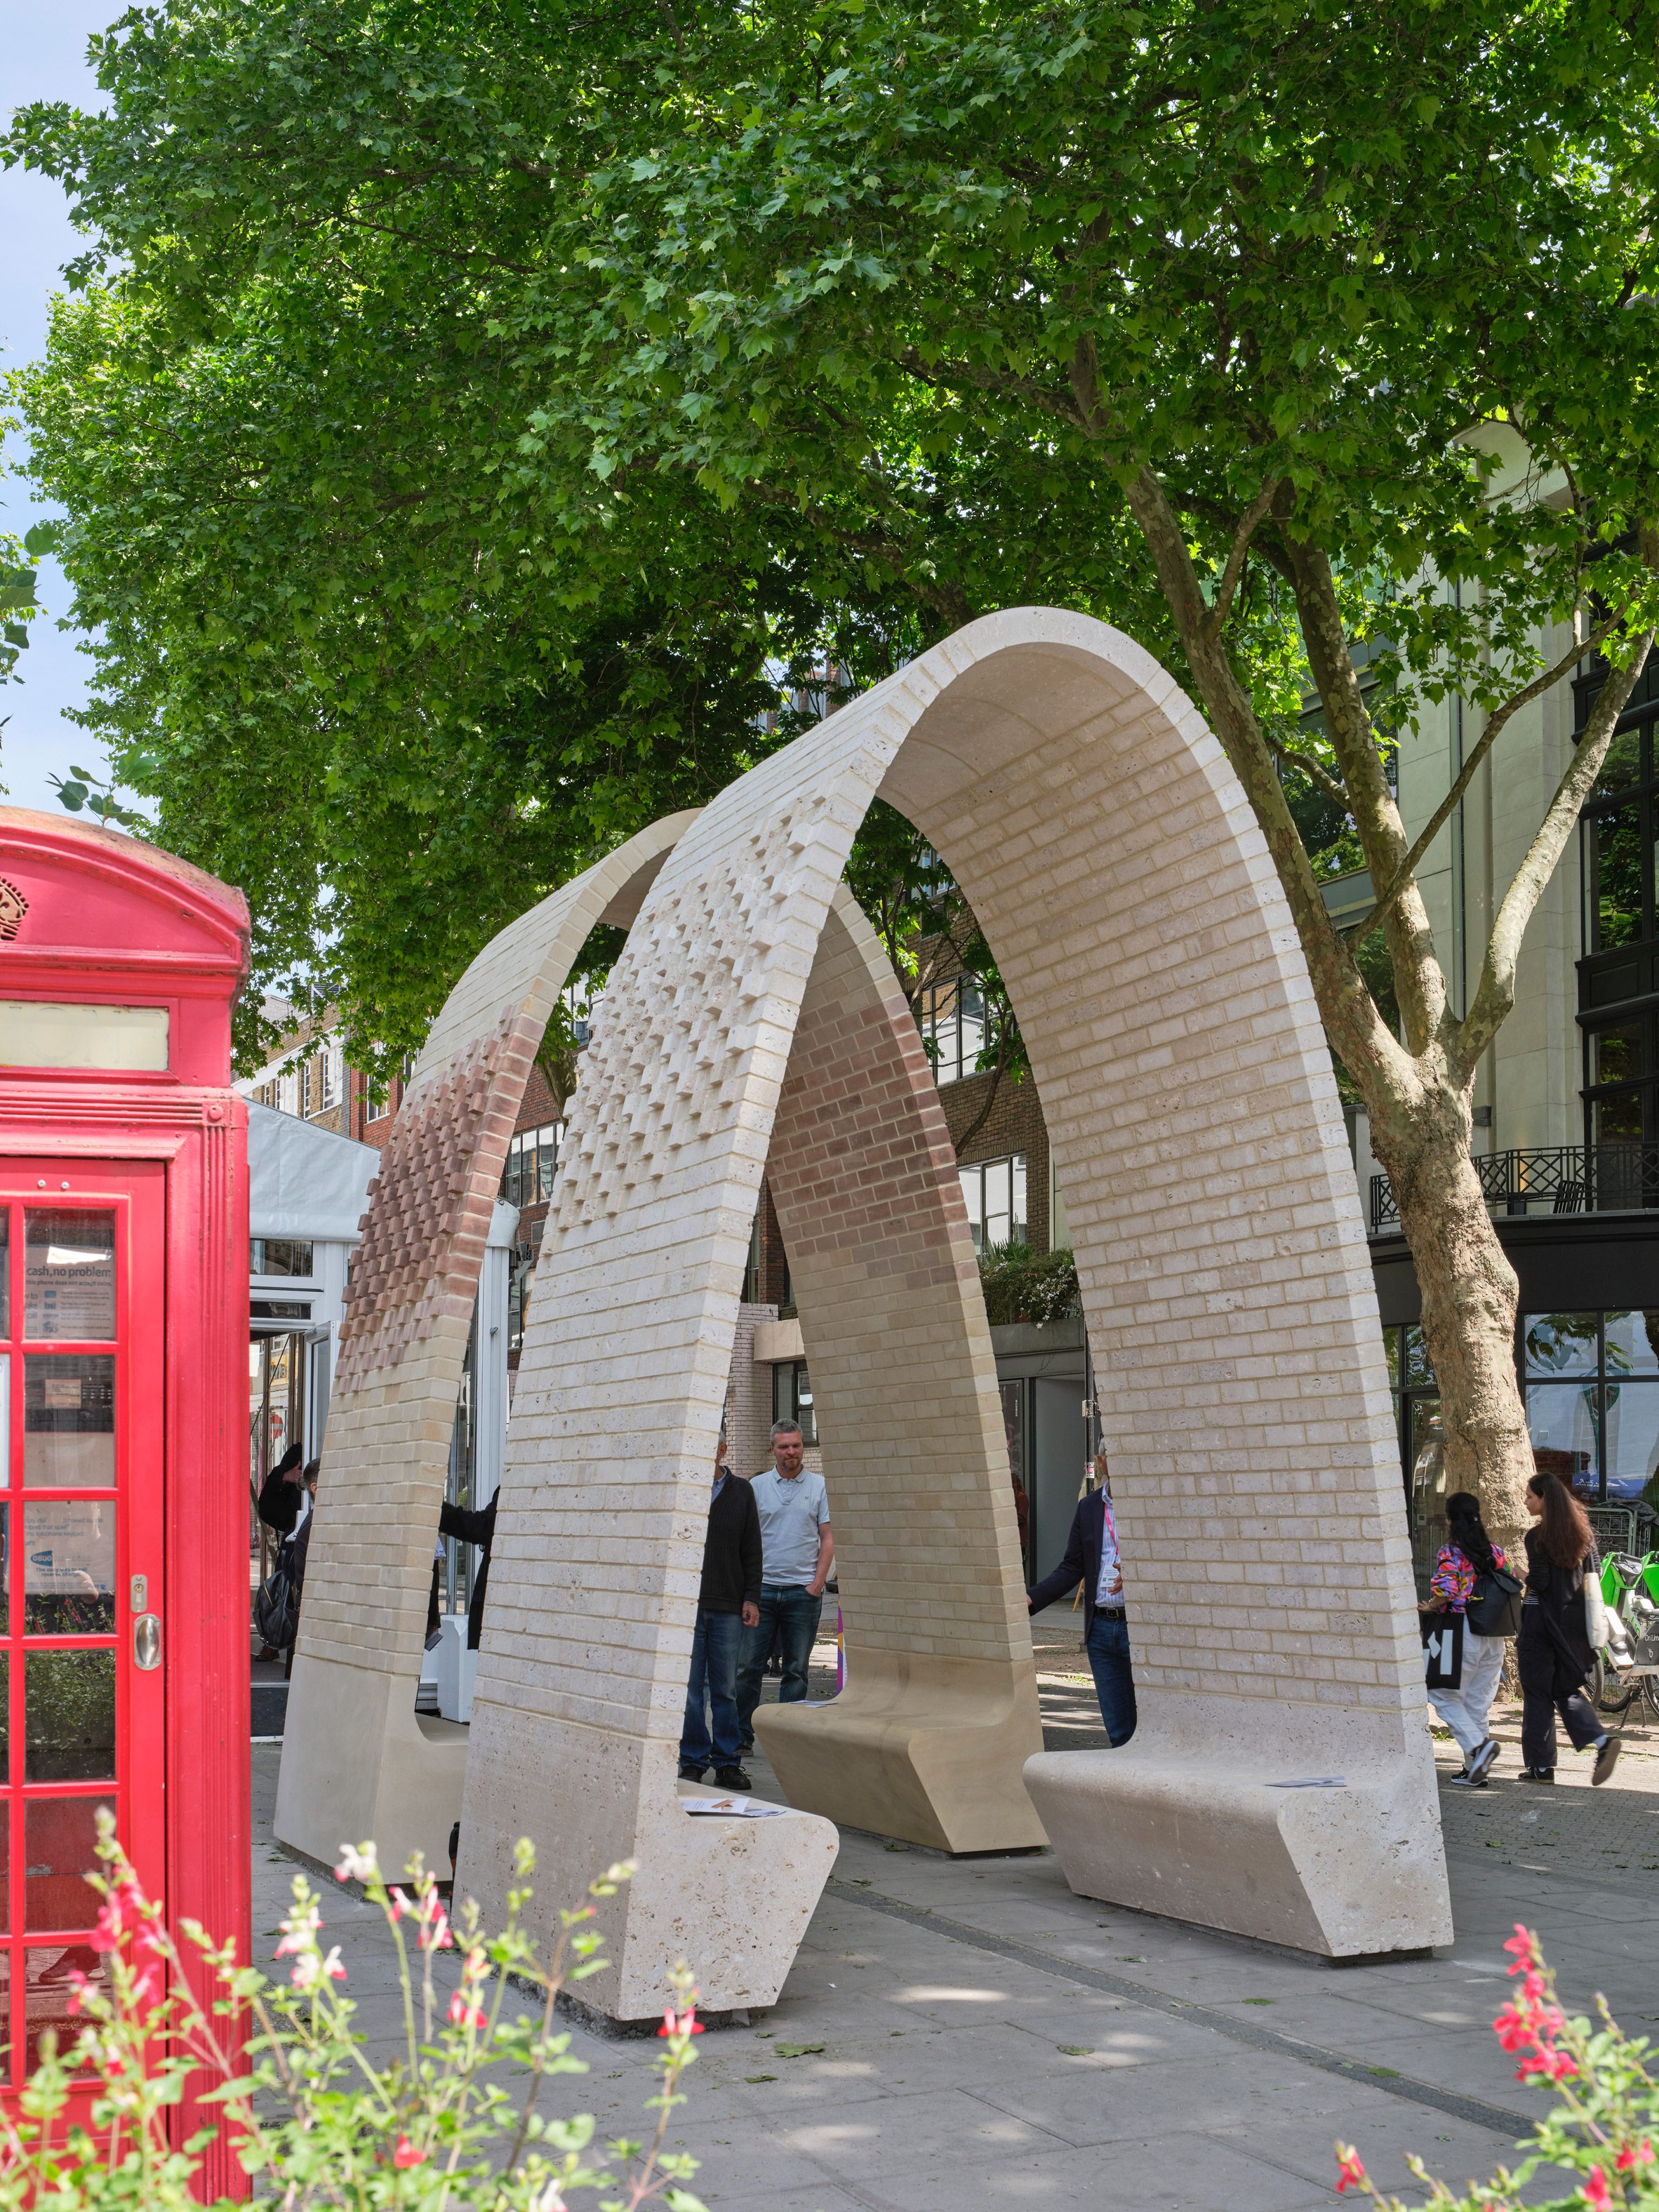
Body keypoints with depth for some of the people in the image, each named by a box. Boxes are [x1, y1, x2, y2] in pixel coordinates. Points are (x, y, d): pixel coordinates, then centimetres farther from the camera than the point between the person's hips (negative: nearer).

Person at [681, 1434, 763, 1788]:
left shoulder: (741, 1493, 11)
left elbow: (752, 1552, 12)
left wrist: (751, 1598, 3)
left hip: (727, 1606, 2)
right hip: (686, 1602, -2)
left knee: (725, 1688, 5)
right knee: (689, 1687, -1)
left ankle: (726, 1761, 12)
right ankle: (692, 1761, 6)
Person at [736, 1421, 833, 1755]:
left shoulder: (818, 1486, 6)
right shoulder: (756, 1486, 7)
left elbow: (827, 1539, 5)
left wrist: (817, 1584, -5)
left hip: (803, 1591, 0)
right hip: (762, 1588, 0)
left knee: (797, 1670, 3)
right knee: (748, 1666, -2)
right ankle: (742, 1734, 5)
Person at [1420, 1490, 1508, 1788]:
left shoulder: (1451, 1553, -11)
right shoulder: (1496, 1551, 7)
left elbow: (1446, 1592, -23)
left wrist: (1429, 1608, -4)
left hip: (1463, 1632, -7)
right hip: (1494, 1637, 7)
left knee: (1444, 1694, 4)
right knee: (1478, 1702, 13)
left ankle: (1477, 1745, -15)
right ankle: (1476, 1769, 14)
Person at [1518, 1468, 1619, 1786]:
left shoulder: (1537, 1537, -13)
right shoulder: (1581, 1532, 7)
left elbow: (1540, 1582, -17)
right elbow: (1592, 1577, 8)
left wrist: (1523, 1577, 1)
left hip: (1541, 1620, -6)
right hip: (1574, 1622, 6)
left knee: (1537, 1693, 3)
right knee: (1566, 1689, 15)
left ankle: (1541, 1765, 6)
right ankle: (1601, 1741, -5)